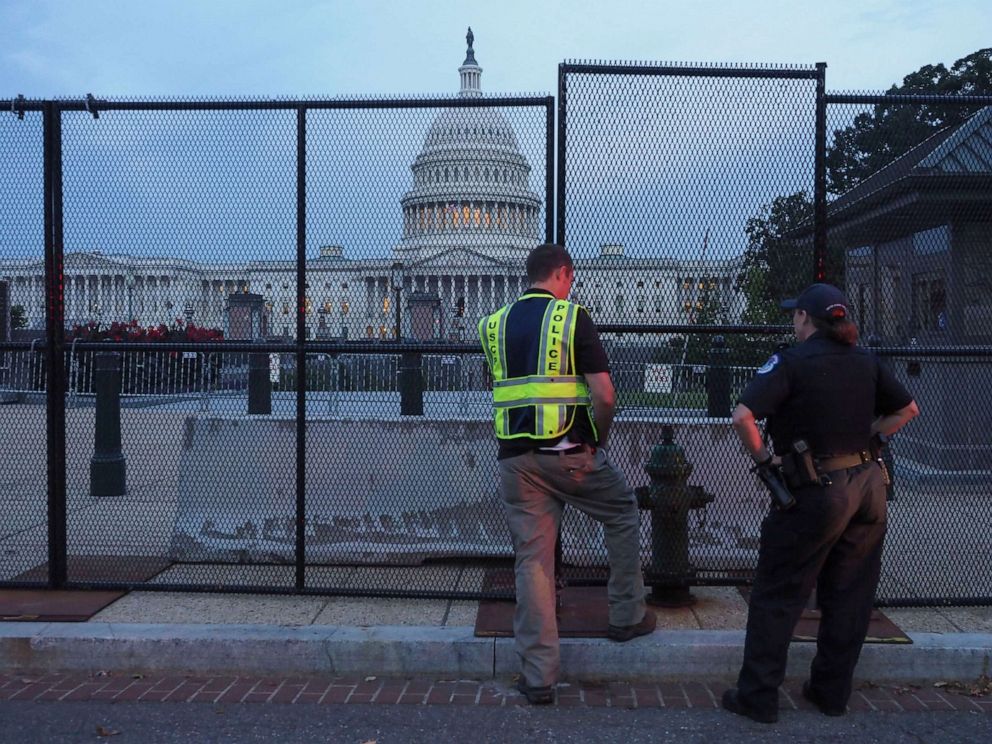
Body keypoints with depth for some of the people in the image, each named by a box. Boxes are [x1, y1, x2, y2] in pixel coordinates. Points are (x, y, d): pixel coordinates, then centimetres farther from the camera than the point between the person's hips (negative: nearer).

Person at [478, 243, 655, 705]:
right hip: (569, 454, -3)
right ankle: (627, 616, 30)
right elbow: (604, 396, -11)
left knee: (531, 559, 7)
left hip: (515, 458, 3)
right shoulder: (573, 319, -5)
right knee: (622, 512, 24)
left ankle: (538, 676, 10)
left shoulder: (494, 325, 9)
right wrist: (597, 441, 5)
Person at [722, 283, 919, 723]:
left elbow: (742, 416, -22)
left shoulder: (792, 361, -11)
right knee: (849, 596, 15)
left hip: (817, 492, -6)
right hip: (868, 485, 6)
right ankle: (832, 692, 26)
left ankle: (758, 698, 9)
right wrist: (865, 440, 15)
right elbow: (907, 409, 19)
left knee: (777, 596, 4)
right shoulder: (864, 360, 7)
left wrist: (763, 457, -7)